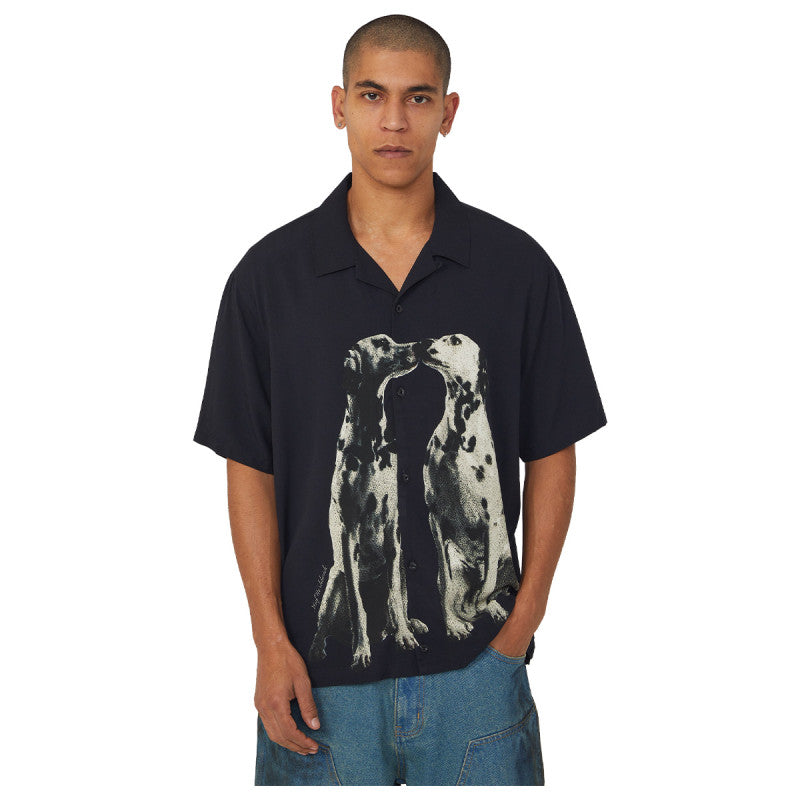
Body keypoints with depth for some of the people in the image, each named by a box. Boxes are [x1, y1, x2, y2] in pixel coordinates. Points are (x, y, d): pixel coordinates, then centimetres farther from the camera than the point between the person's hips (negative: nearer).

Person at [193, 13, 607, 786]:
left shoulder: (517, 266, -3)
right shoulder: (269, 274, -3)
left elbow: (551, 454, 2)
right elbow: (250, 469, 0)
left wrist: (524, 619, -3)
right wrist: (270, 641, -5)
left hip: (476, 657, 1)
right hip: (320, 664, 0)